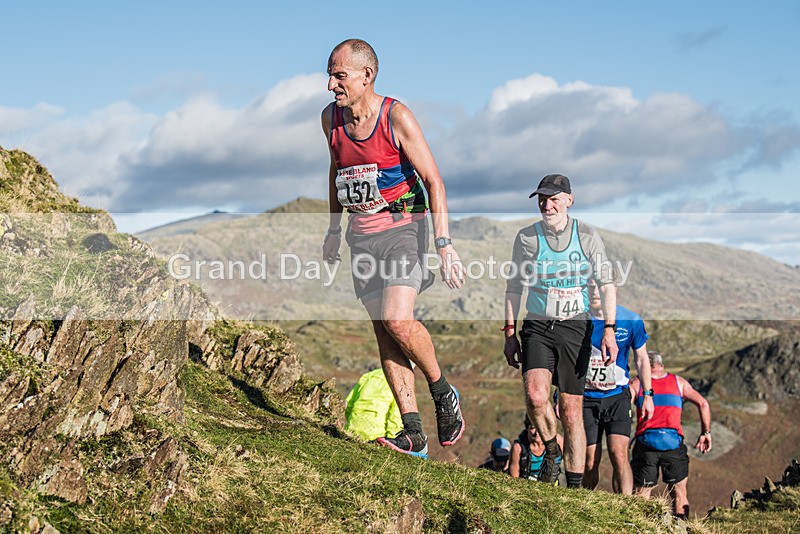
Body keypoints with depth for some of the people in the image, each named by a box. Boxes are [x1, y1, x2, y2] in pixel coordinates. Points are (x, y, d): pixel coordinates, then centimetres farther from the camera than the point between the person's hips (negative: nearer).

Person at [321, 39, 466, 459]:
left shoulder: (396, 117, -14)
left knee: (397, 320, -22)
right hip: (362, 234, 6)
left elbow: (433, 181, -14)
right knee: (383, 331, 0)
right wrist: (334, 227, 23)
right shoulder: (331, 117, 3)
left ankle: (443, 394, 4)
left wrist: (444, 244, -21)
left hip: (403, 226, -5)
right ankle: (413, 434, 4)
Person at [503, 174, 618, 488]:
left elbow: (607, 285, 4)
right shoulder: (527, 237, 1)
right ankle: (551, 450, 5)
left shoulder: (587, 236, 1)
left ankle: (575, 486, 9)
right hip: (538, 327, 0)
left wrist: (609, 331, -6)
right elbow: (514, 287, 8)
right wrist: (510, 333, 4)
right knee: (536, 396, -24)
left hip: (575, 328, 0)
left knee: (571, 410, -1)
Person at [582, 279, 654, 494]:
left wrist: (647, 395, 7)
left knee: (619, 455, -16)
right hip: (586, 398, 0)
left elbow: (641, 359, 9)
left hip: (618, 398, 0)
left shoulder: (631, 320, -4)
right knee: (589, 463, 0)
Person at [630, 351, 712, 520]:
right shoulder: (678, 382, 19)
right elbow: (702, 403, 9)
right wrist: (706, 432, 13)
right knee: (679, 492, 12)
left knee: (640, 494, 4)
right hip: (673, 441, 1)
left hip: (646, 441, -1)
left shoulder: (636, 383, 13)